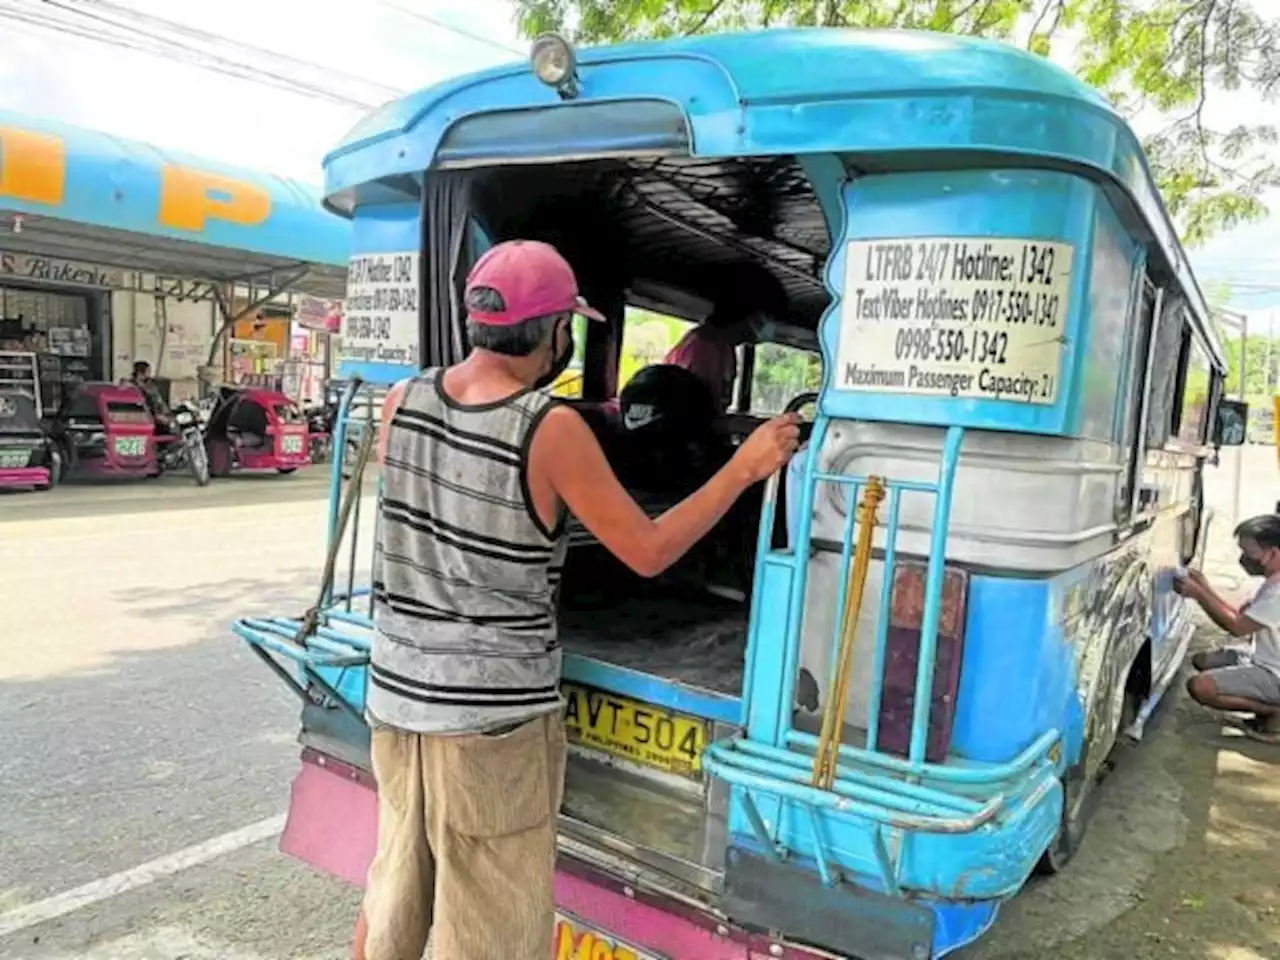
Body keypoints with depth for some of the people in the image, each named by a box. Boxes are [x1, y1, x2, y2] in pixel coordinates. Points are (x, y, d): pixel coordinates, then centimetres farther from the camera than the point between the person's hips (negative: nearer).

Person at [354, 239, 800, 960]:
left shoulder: (403, 401, -2)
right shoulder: (553, 430, -18)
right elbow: (648, 553, -12)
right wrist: (745, 469, -3)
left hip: (397, 692, 6)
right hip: (494, 712, -6)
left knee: (394, 890, 26)